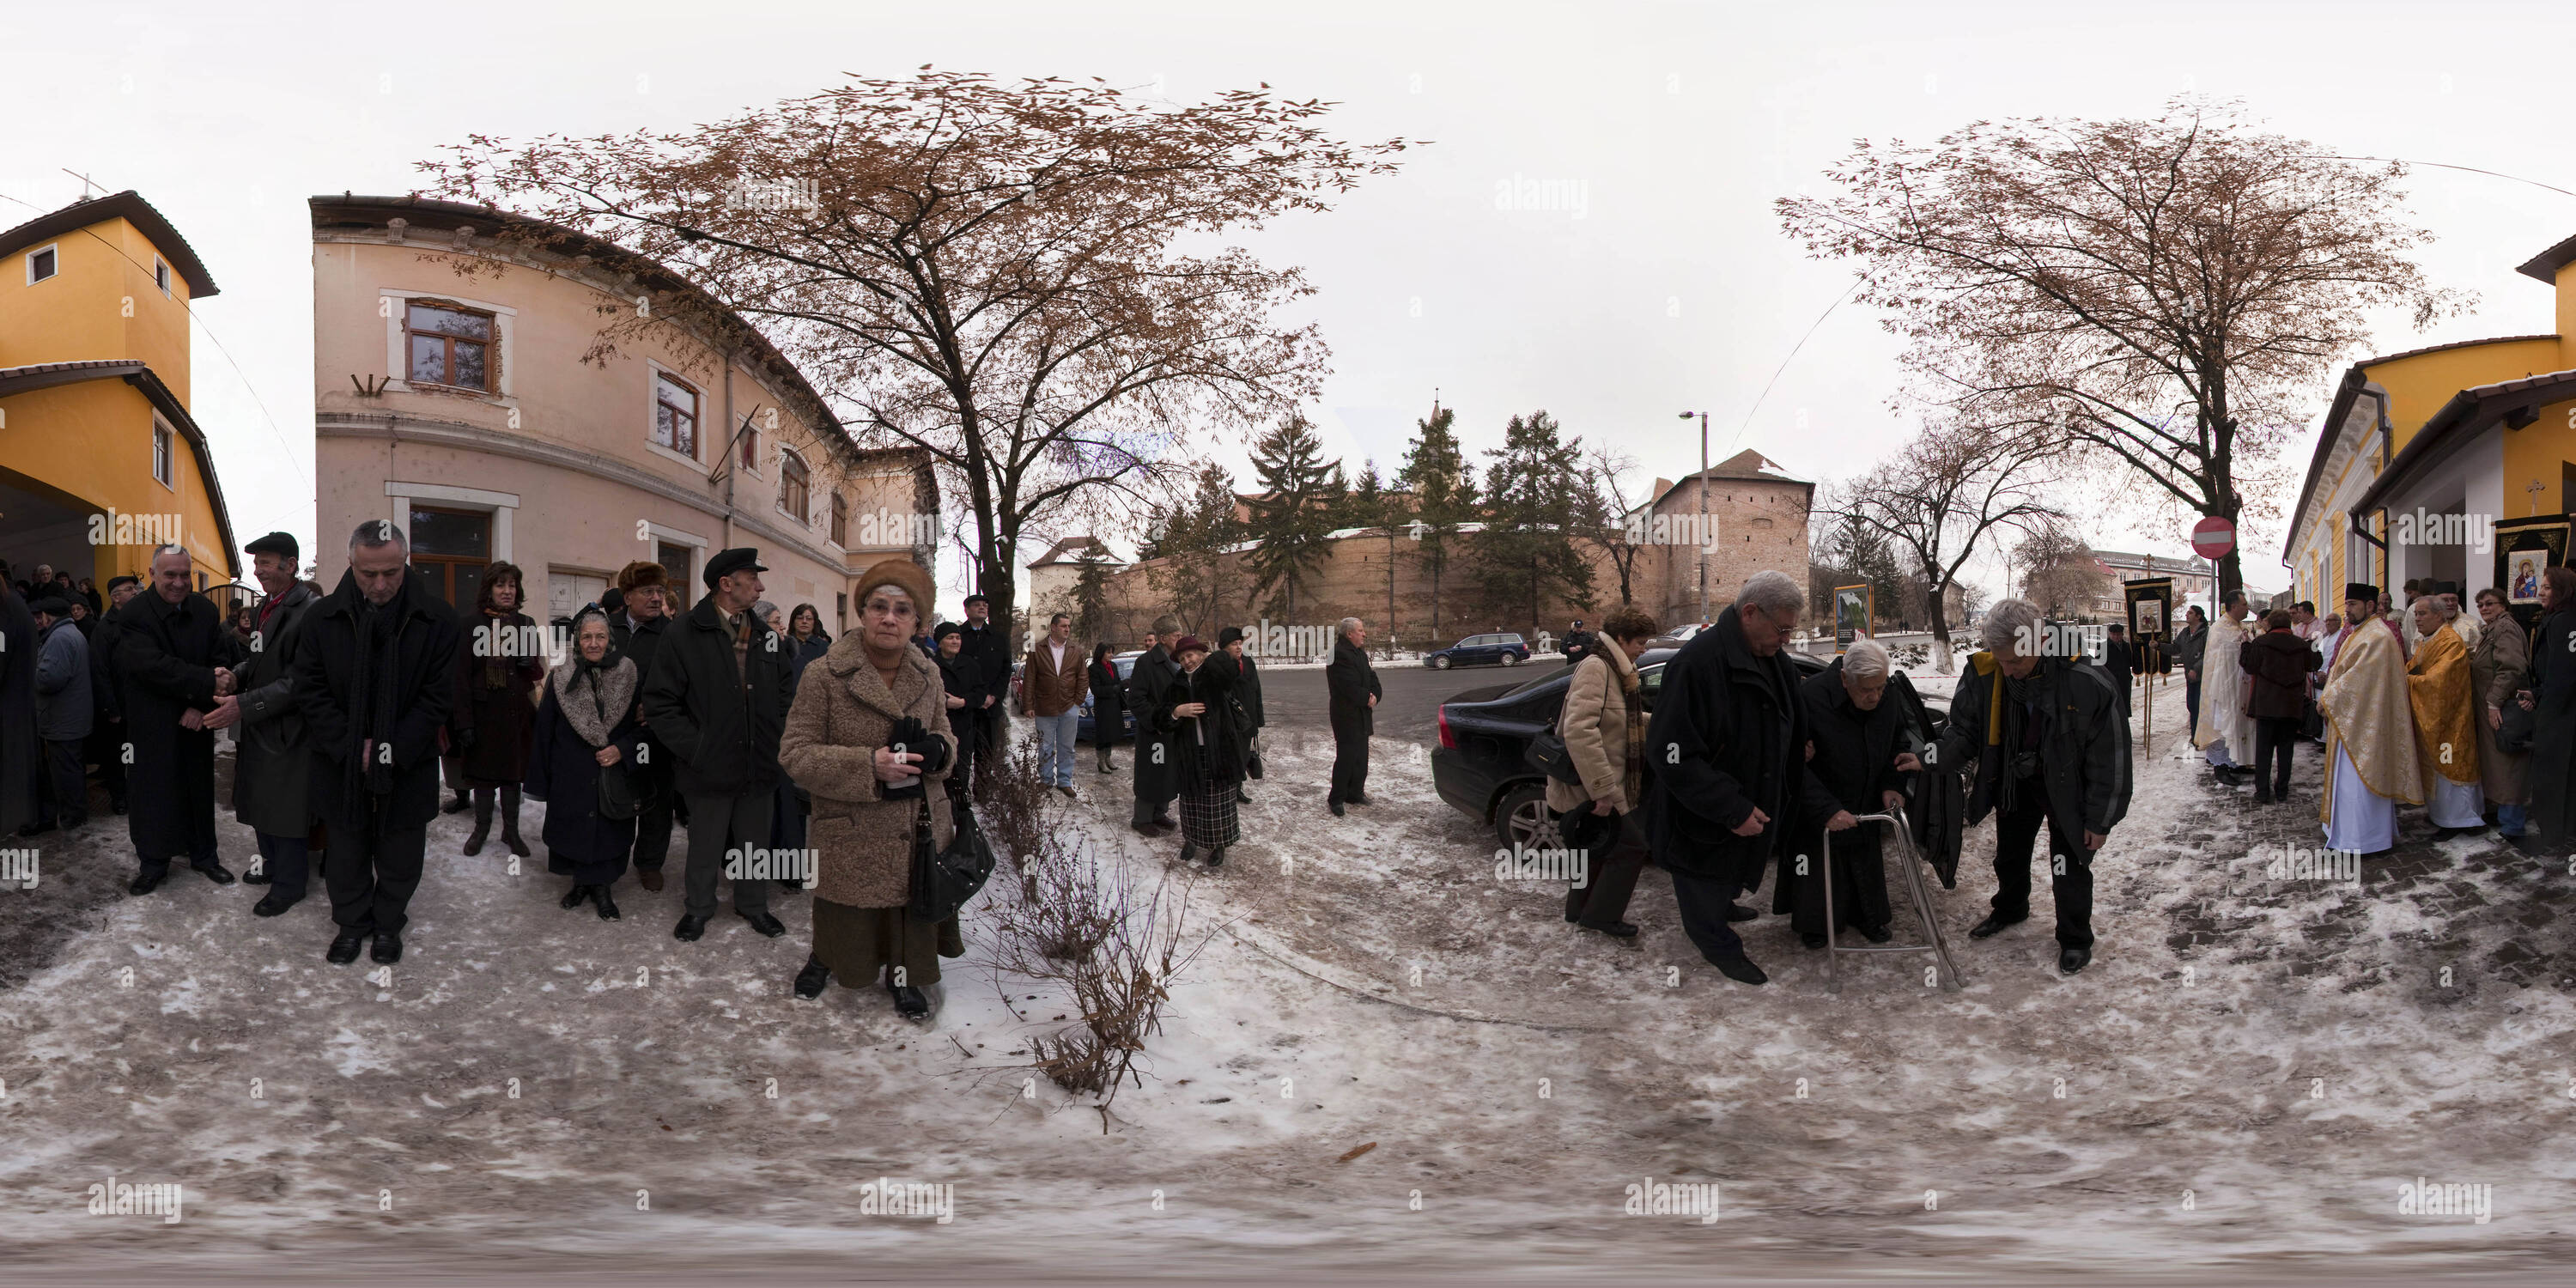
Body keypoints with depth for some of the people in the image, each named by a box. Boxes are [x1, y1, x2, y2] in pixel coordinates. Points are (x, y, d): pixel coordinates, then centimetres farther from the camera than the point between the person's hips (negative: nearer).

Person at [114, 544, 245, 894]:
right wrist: (208, 683, -28)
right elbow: (154, 667, -24)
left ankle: (203, 855, 26)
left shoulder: (206, 612, 1)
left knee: (199, 789, 12)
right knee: (153, 791, 4)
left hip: (196, 721, 3)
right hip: (153, 724, -3)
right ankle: (153, 864, 17)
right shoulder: (132, 615, -13)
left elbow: (221, 662, -3)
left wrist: (202, 705, -17)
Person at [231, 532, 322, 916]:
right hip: (260, 727, 9)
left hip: (289, 730, -9)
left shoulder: (310, 611, -20)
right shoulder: (268, 607, 10)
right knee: (261, 799, 18)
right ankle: (272, 862, 36)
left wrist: (243, 706, -23)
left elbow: (298, 683, -22)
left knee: (287, 810, 2)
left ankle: (290, 882, 16)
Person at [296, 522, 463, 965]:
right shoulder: (323, 617, -4)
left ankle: (388, 924, 30)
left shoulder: (437, 619, -9)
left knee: (400, 854, 10)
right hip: (341, 765, 1)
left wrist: (393, 751, -14)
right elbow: (310, 690, -2)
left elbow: (439, 696, -7)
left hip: (407, 765, -1)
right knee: (346, 849, 13)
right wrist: (352, 748, -11)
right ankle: (352, 923, 31)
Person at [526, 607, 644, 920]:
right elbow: (544, 731, 2)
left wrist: (621, 749, -15)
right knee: (574, 831, 7)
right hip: (570, 777, 0)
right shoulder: (560, 678, -2)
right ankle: (581, 882, 27)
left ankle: (601, 888, 20)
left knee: (609, 832, 3)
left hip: (616, 774, 0)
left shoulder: (630, 676, -4)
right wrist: (539, 782, 1)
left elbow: (644, 724, 2)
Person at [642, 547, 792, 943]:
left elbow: (783, 697, 18)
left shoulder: (767, 637, 8)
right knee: (705, 846, 10)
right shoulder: (685, 636, -9)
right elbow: (659, 703, -10)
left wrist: (776, 742, 6)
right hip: (710, 769, -4)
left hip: (759, 767, 4)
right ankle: (699, 908, 28)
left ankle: (753, 905, 33)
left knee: (754, 843, 15)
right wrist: (695, 748, -14)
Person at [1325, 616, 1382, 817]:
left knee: (1361, 756, 13)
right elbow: (1349, 686, -22)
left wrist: (1375, 695, -6)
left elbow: (1371, 678, 13)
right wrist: (1367, 698, -13)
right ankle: (1336, 799, -2)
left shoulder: (1360, 654, 15)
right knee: (1346, 757, -9)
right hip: (1346, 715, -9)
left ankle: (1355, 793, 23)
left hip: (1362, 714, 9)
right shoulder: (1339, 654, -16)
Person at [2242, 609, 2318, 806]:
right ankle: (2282, 790, 14)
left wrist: (2247, 646, 10)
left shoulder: (2260, 642, -9)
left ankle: (2262, 791, 0)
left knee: (2263, 748, 3)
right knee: (2286, 748, 11)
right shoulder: (2302, 645, 0)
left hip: (2266, 703, -2)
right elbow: (2310, 669, 12)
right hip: (2292, 706, 2)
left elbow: (2250, 669, -3)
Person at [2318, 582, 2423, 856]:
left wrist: (2328, 698, -14)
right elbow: (2341, 670, 17)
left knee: (2358, 778, -6)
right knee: (2349, 774, 13)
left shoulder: (2377, 637, -17)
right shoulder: (2357, 633, 15)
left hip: (2365, 720, -10)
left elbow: (2359, 676, -22)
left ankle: (2364, 837, -1)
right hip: (2352, 718, 10)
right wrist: (2328, 696, 1)